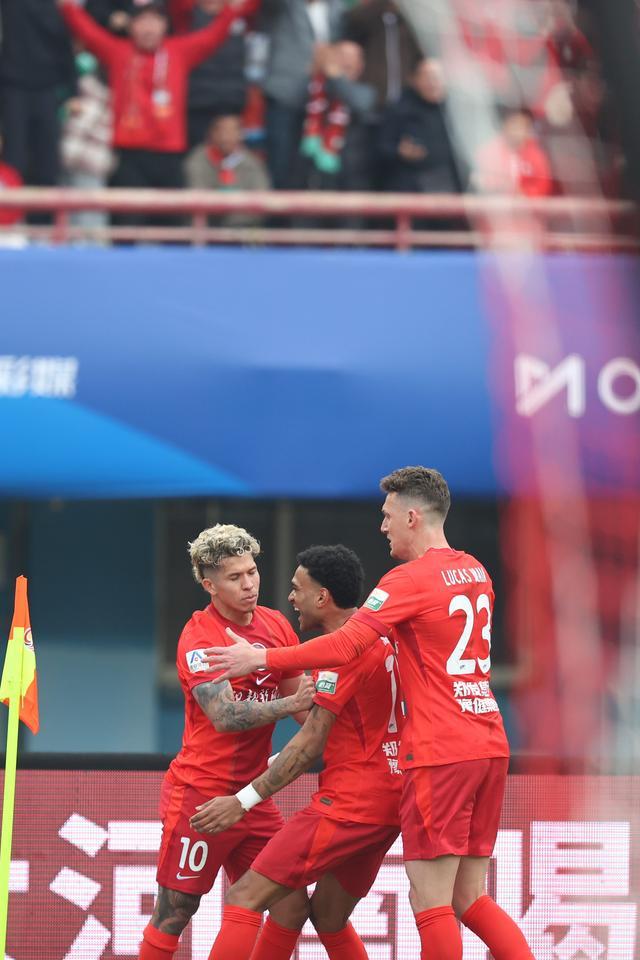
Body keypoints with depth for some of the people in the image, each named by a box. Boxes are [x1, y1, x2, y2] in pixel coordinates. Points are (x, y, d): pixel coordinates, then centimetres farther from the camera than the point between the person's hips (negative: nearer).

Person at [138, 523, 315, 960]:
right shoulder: (199, 636, -12)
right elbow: (224, 716, -24)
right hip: (200, 792, -6)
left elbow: (304, 699, 10)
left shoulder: (276, 625, 7)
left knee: (292, 906, -1)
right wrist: (288, 703, -32)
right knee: (175, 912, -3)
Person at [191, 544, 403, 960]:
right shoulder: (382, 641, 15)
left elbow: (310, 744, -16)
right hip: (388, 804, 10)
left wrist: (244, 800, -14)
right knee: (329, 918, 21)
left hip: (346, 806, -10)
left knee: (245, 897, -11)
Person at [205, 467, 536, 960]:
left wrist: (262, 658, -10)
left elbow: (345, 645, -19)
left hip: (441, 754, -8)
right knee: (469, 898, 12)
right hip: (490, 749, 8)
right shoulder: (475, 573, 15)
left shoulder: (410, 579, -10)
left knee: (431, 901, -4)